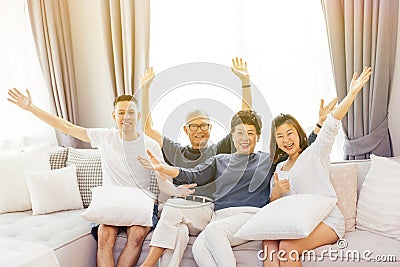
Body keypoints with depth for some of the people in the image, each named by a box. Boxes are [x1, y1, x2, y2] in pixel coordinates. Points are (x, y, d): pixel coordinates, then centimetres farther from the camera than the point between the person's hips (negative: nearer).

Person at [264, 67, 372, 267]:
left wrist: (352, 93, -25)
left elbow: (331, 126, -12)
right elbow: (274, 207, 18)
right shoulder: (279, 169, 18)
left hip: (327, 221, -4)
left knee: (287, 246, -30)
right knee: (268, 243, -26)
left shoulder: (315, 153, 3)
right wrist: (276, 193, -6)